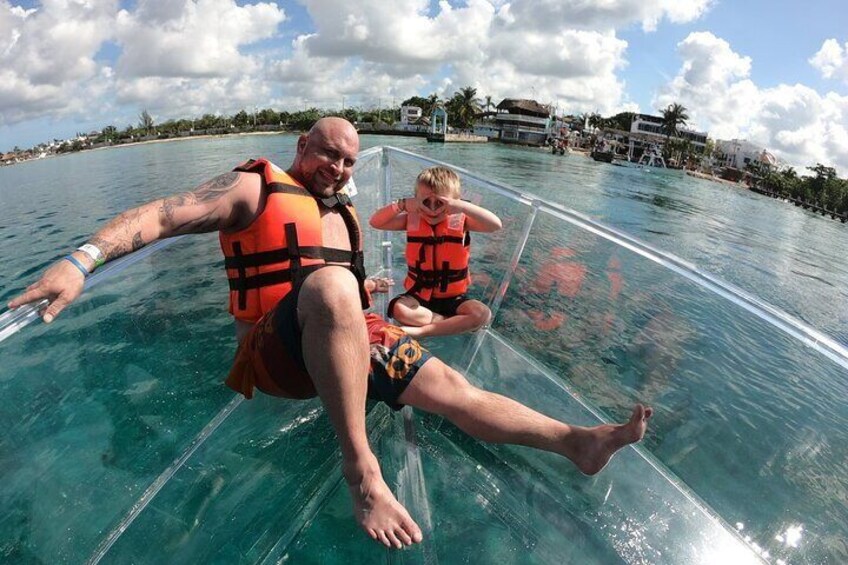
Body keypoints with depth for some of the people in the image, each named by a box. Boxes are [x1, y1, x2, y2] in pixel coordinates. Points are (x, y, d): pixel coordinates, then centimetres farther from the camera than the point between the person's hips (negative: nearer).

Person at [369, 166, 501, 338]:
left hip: (453, 297, 0)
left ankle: (419, 331, -23)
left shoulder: (460, 220, -10)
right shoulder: (412, 220, -5)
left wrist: (463, 206, -34)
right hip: (419, 294, 1)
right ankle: (458, 323, -16)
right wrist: (402, 205, -24)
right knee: (398, 308, -28)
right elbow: (375, 222, -10)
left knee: (483, 314, -25)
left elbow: (496, 225, -24)